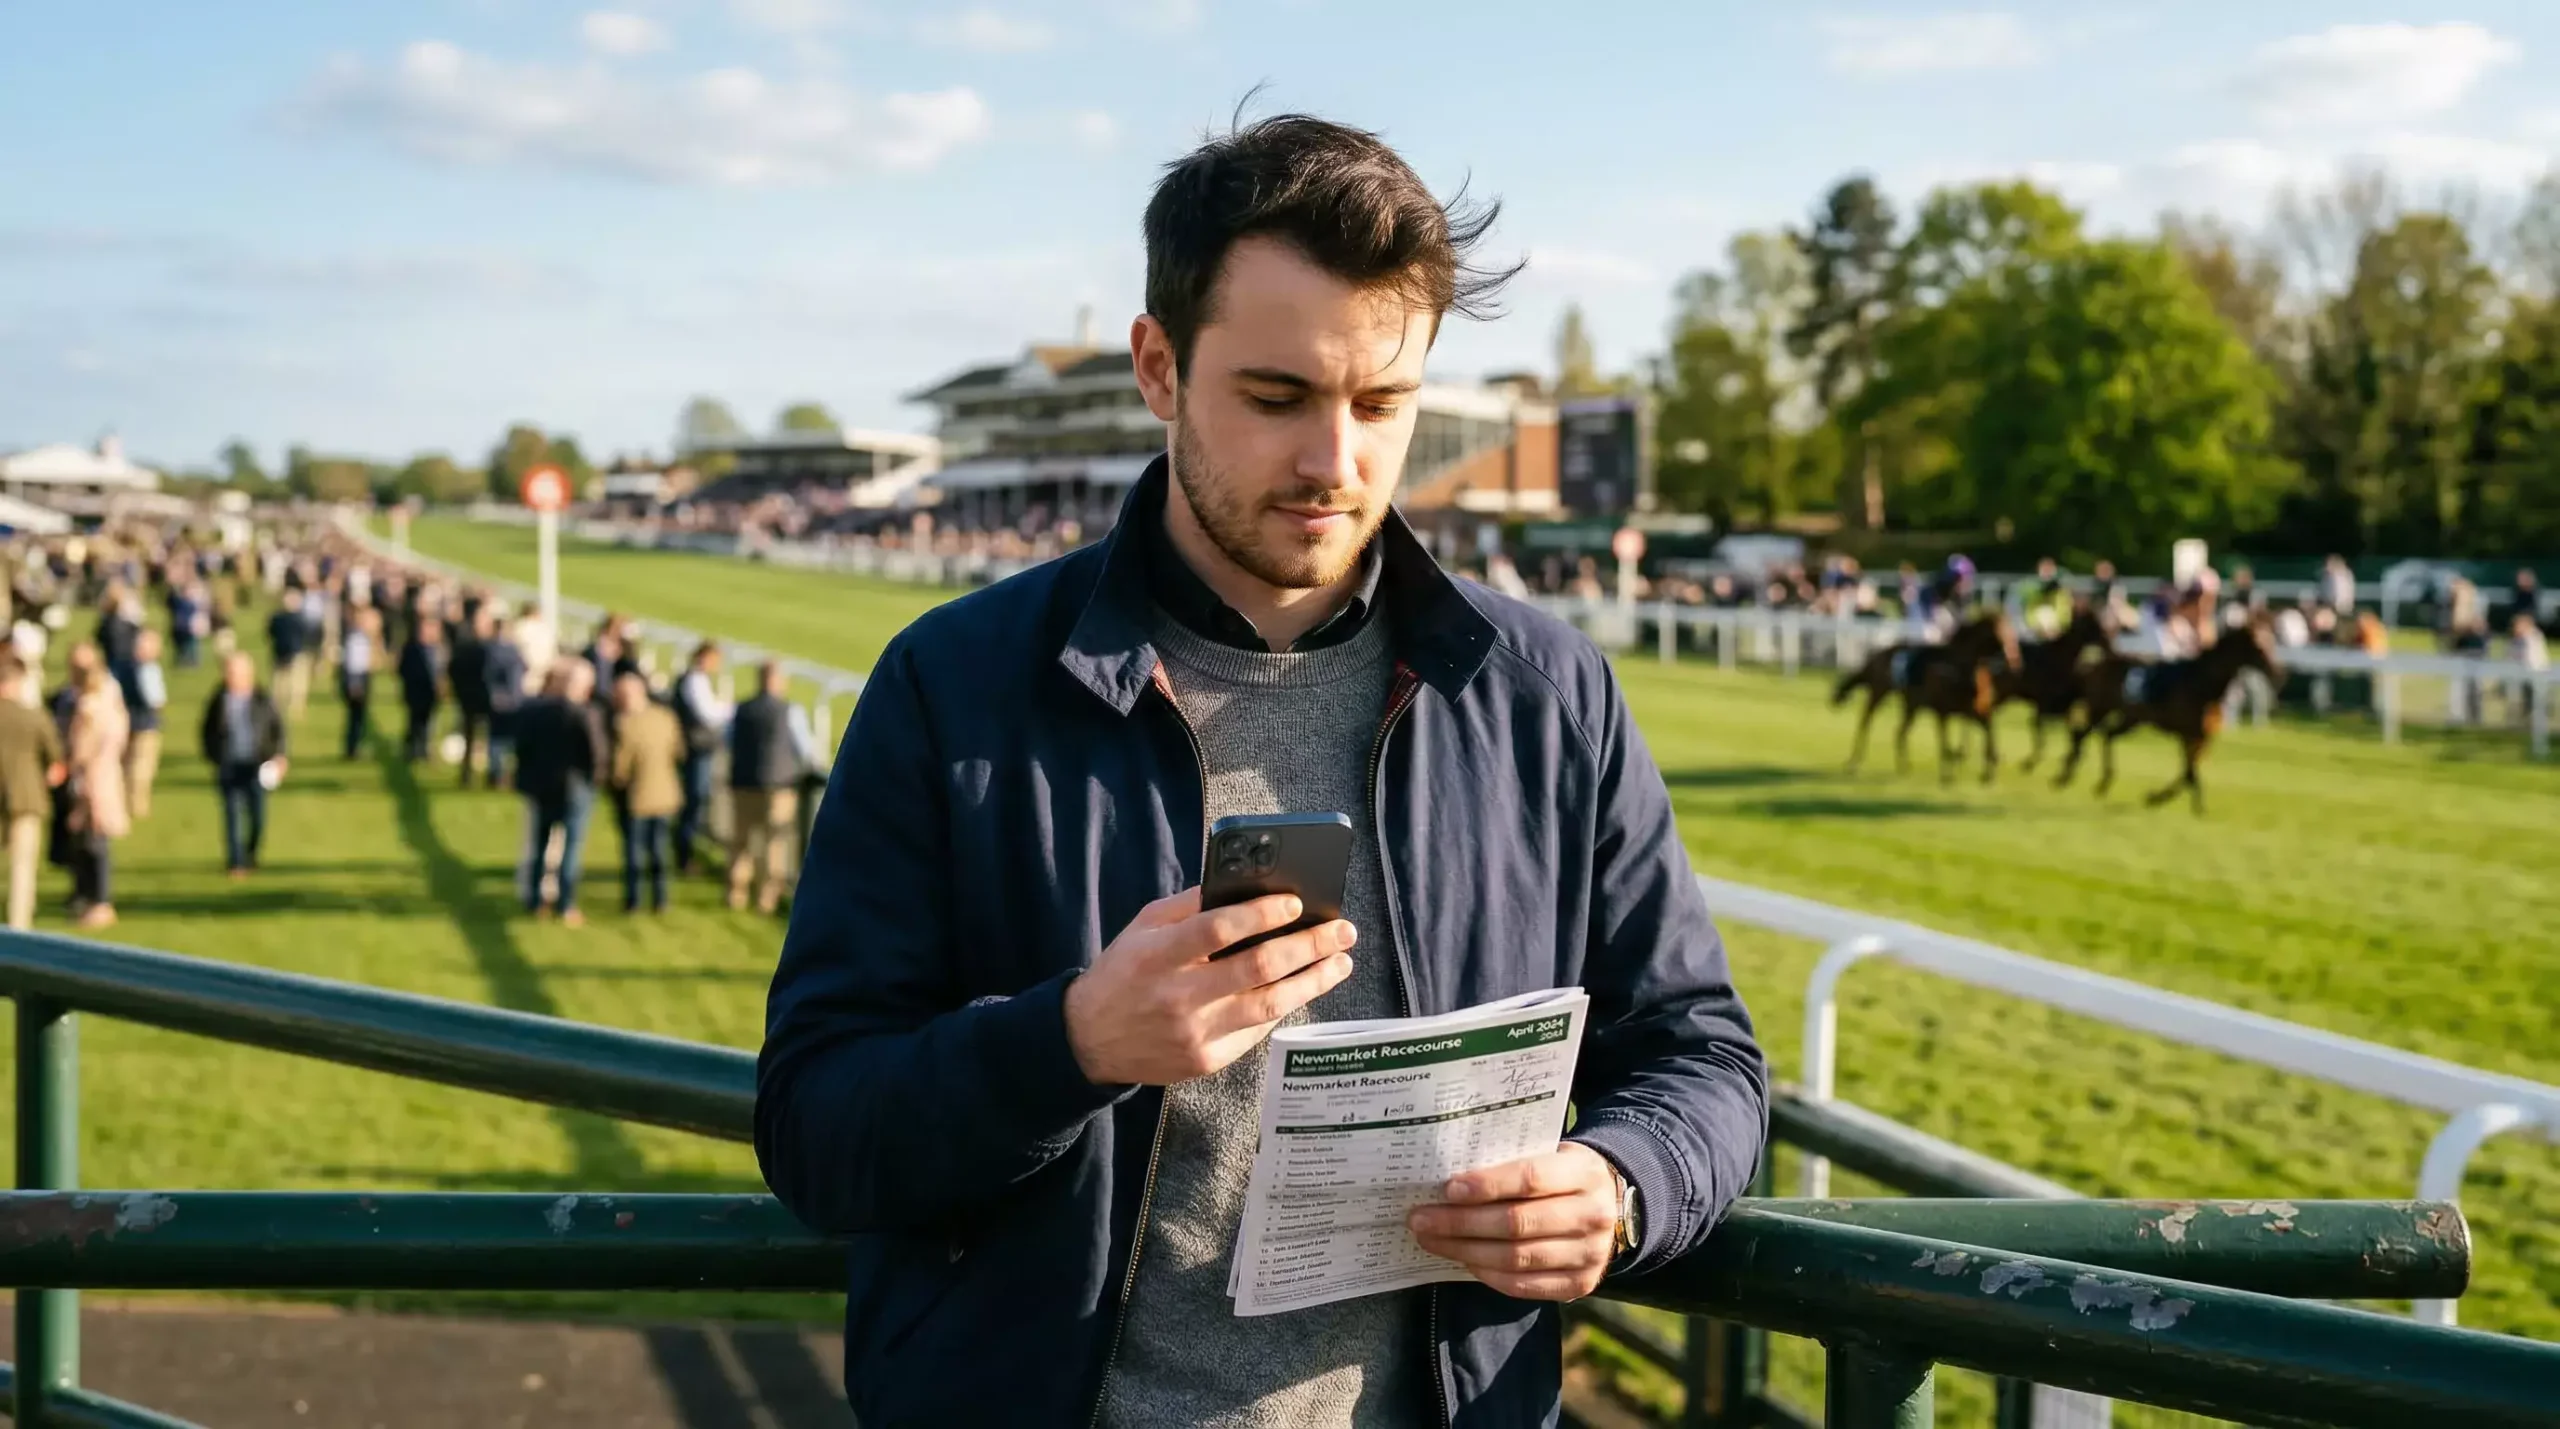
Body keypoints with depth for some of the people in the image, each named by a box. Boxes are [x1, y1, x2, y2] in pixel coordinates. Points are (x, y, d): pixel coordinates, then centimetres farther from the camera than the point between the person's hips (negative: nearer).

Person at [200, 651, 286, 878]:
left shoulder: (263, 700, 0)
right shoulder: (218, 701, 2)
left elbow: (278, 729, 6)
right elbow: (207, 731, 11)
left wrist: (279, 756, -5)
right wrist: (214, 757, 2)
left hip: (256, 767, 0)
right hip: (228, 768, 0)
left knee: (258, 815, 1)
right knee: (232, 815, -3)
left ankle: (251, 855, 27)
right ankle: (235, 862, 3)